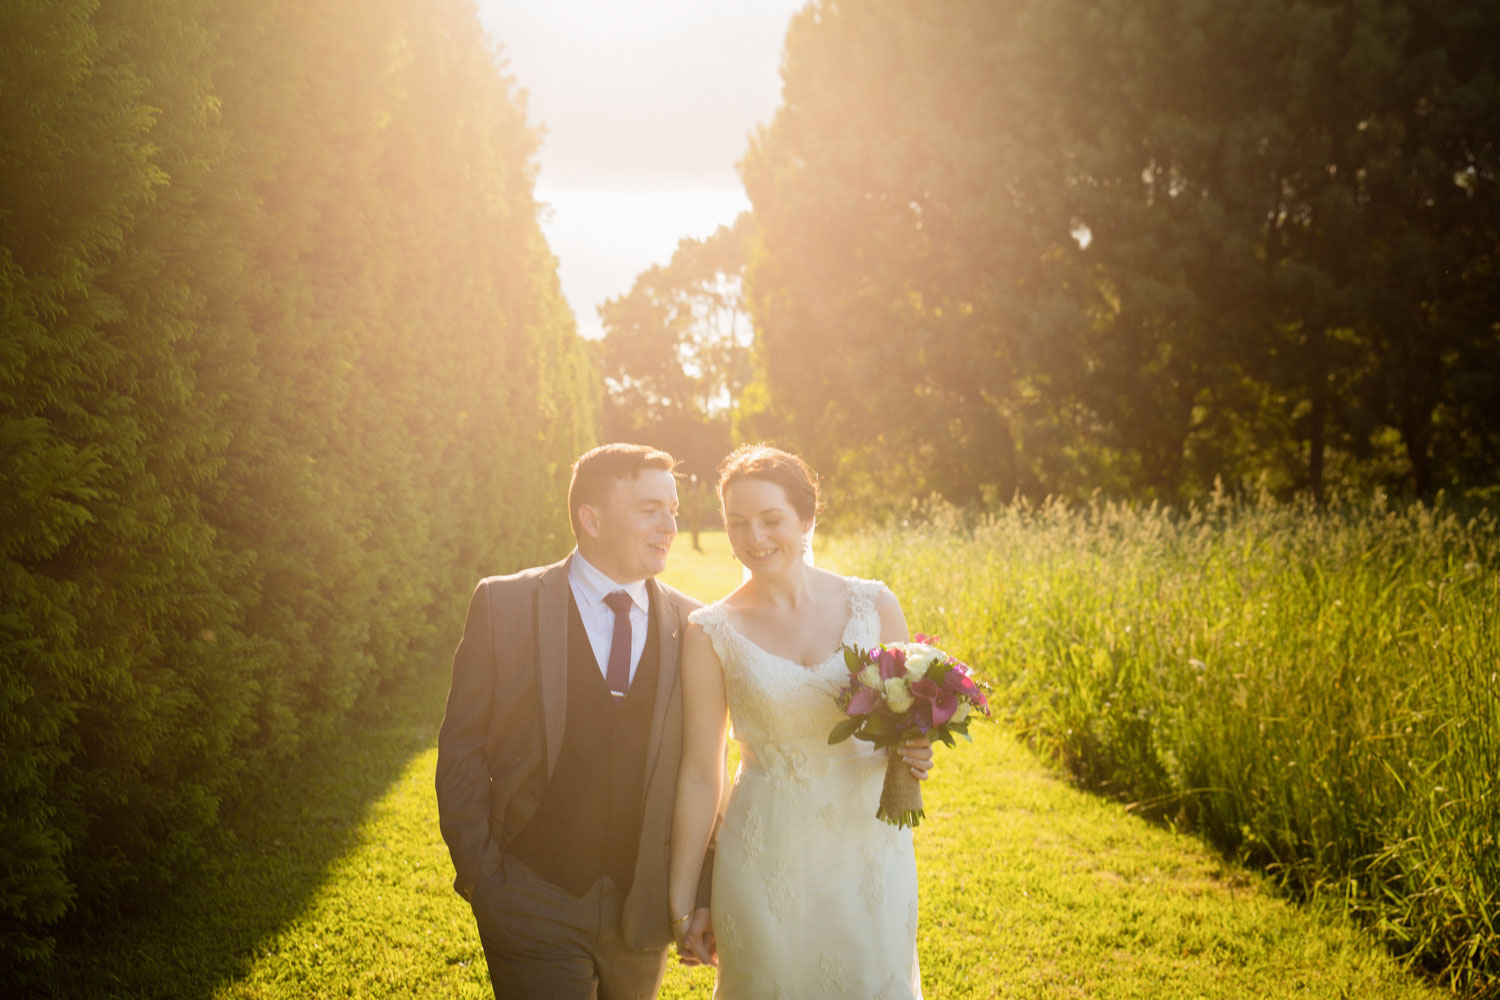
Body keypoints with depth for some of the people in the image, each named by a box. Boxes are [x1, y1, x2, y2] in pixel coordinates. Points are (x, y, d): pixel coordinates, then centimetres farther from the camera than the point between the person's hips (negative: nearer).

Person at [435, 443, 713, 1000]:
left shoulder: (691, 625, 2)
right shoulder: (504, 605, -5)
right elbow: (462, 748, -2)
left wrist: (703, 890, 1)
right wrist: (479, 875, -6)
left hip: (641, 912, 3)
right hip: (534, 907, -3)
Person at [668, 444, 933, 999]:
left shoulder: (874, 605, -2)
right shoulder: (712, 632, -5)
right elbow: (700, 773, -1)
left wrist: (915, 751, -13)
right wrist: (683, 904, 1)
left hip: (869, 850, 1)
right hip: (767, 862, -1)